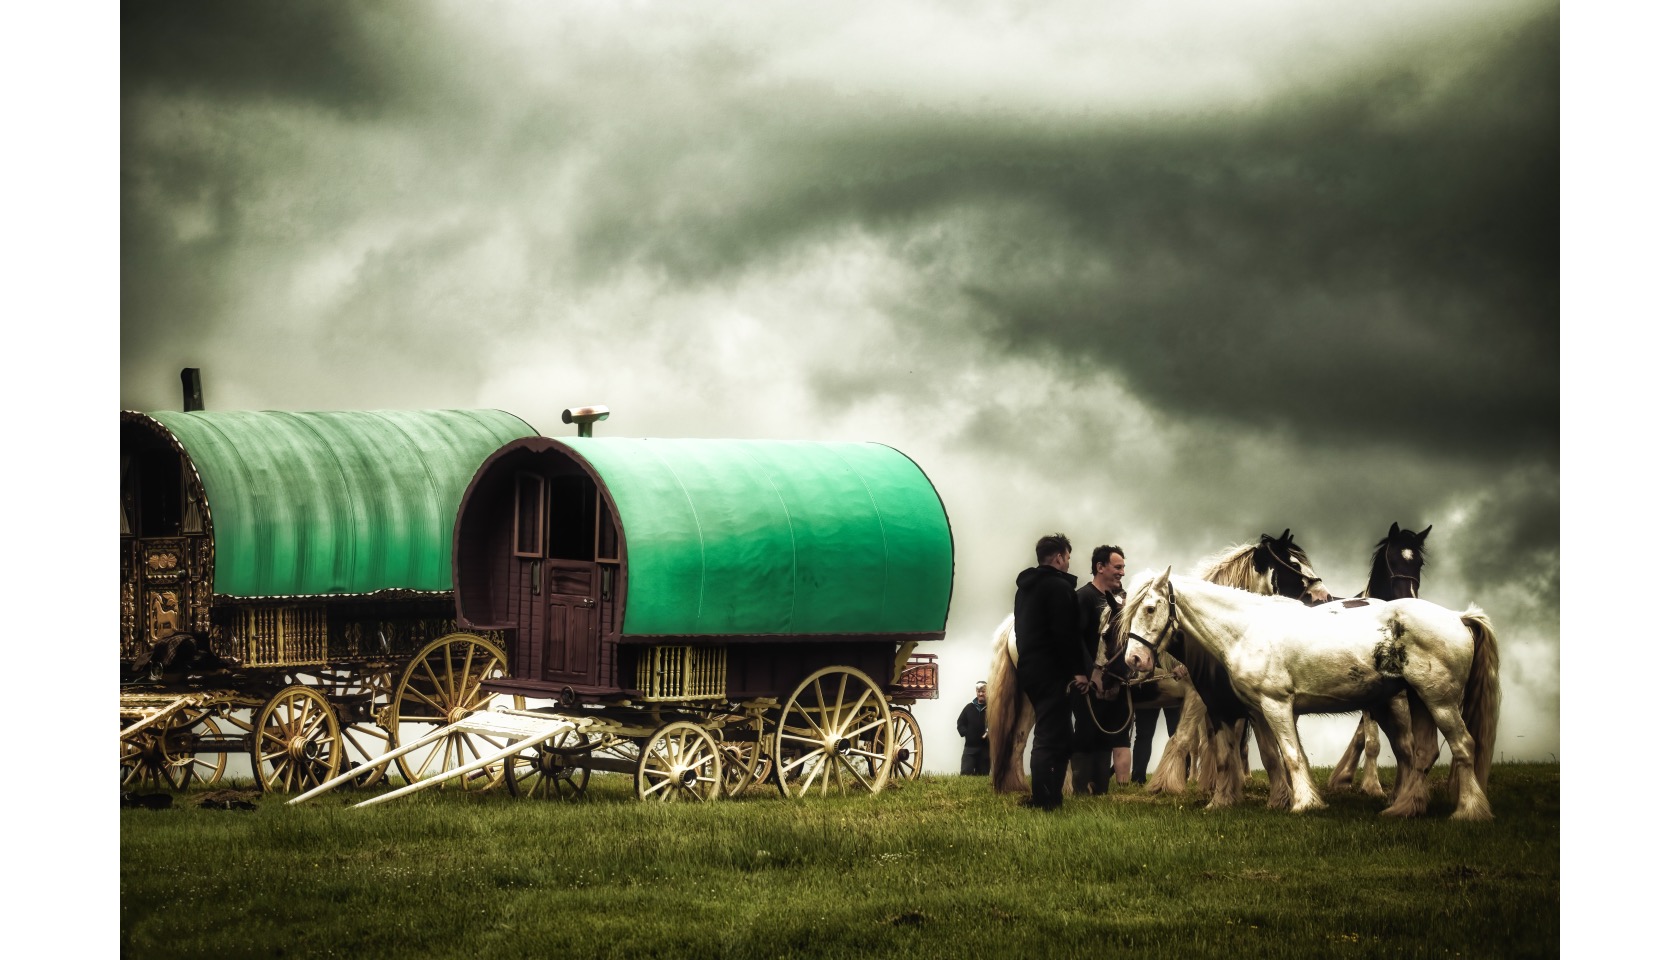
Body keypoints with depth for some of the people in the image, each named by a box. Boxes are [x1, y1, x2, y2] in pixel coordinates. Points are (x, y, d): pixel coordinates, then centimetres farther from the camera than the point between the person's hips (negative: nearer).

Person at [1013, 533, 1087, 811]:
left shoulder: (1026, 587, 18)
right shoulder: (1059, 586, -11)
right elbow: (1066, 634, -19)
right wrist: (1078, 670, -16)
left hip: (1028, 666, 9)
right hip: (1053, 672, -9)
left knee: (1050, 734, 15)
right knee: (1051, 736, -9)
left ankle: (1046, 796, 16)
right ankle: (1044, 799, -13)